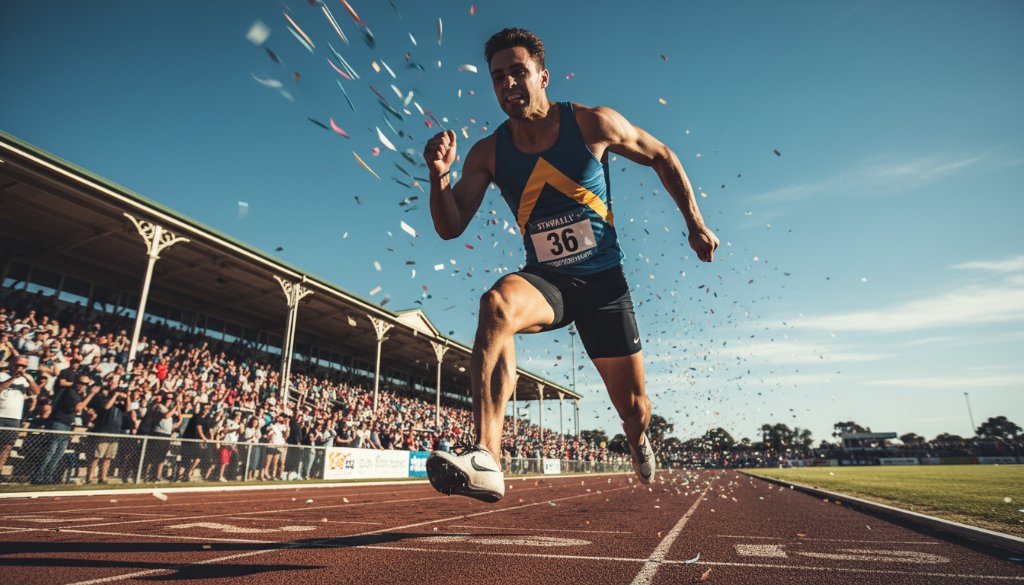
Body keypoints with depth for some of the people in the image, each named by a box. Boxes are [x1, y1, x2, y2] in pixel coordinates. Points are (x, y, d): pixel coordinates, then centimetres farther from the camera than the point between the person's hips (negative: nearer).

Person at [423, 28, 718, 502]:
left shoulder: (593, 124, -8)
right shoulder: (488, 153, -4)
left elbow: (662, 158, 6)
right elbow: (450, 228, -6)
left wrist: (695, 224, 3)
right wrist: (440, 176, -24)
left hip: (604, 281, 0)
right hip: (544, 281, 0)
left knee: (633, 407, 7)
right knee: (497, 302, -37)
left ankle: (638, 442, 48)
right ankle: (486, 461, -42)